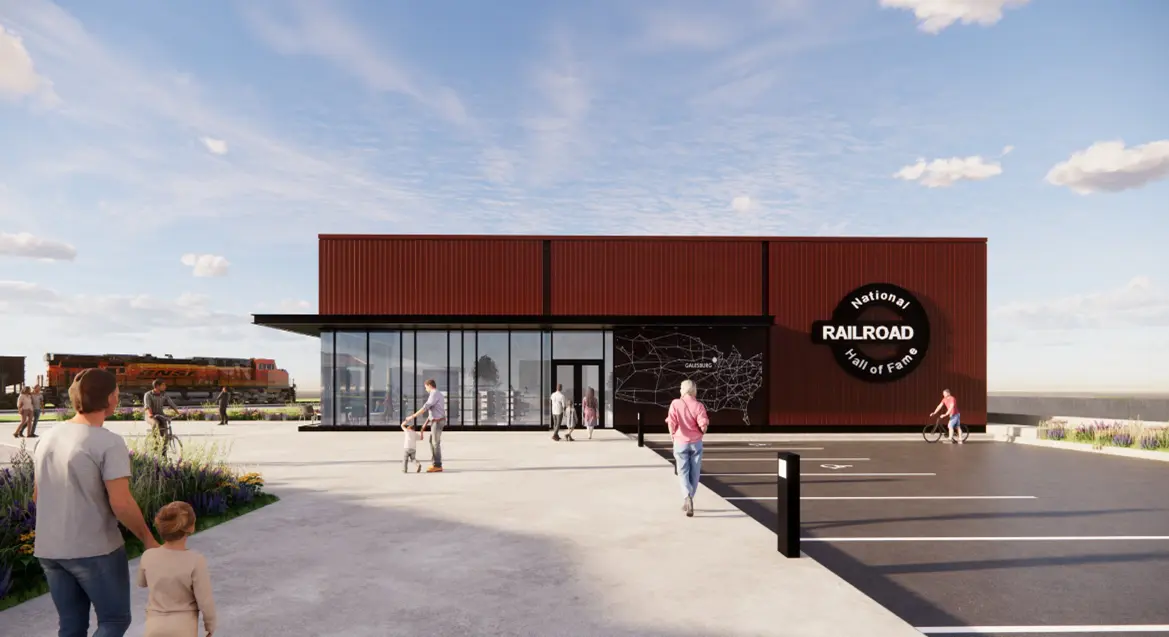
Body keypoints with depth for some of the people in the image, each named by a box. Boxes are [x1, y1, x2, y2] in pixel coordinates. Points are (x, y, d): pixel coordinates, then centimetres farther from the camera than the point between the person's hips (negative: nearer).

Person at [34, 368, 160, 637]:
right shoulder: (109, 443, -18)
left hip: (49, 550, 7)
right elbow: (121, 504, -22)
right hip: (95, 549, -7)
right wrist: (148, 539, -9)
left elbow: (37, 496, 15)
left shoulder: (49, 437, 6)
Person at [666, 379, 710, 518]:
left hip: (680, 442, -1)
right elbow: (703, 424, -14)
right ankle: (688, 502, 21)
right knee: (694, 473, 13)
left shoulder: (675, 403, -5)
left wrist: (672, 434, 2)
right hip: (696, 442, 1)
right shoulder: (699, 405, -5)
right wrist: (702, 432, 8)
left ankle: (687, 497, -18)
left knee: (683, 473, 6)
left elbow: (671, 422, -16)